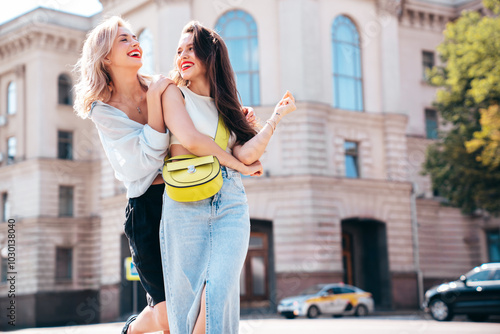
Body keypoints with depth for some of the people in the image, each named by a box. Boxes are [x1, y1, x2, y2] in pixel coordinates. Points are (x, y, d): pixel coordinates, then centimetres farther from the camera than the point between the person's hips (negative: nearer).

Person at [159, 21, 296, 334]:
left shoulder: (227, 105, 22)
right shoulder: (174, 93, 9)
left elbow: (246, 154, 5)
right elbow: (189, 140, -7)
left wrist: (278, 114, 11)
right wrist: (230, 159, 6)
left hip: (231, 205, 3)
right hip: (185, 203, -3)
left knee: (219, 295, -16)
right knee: (187, 298, -6)